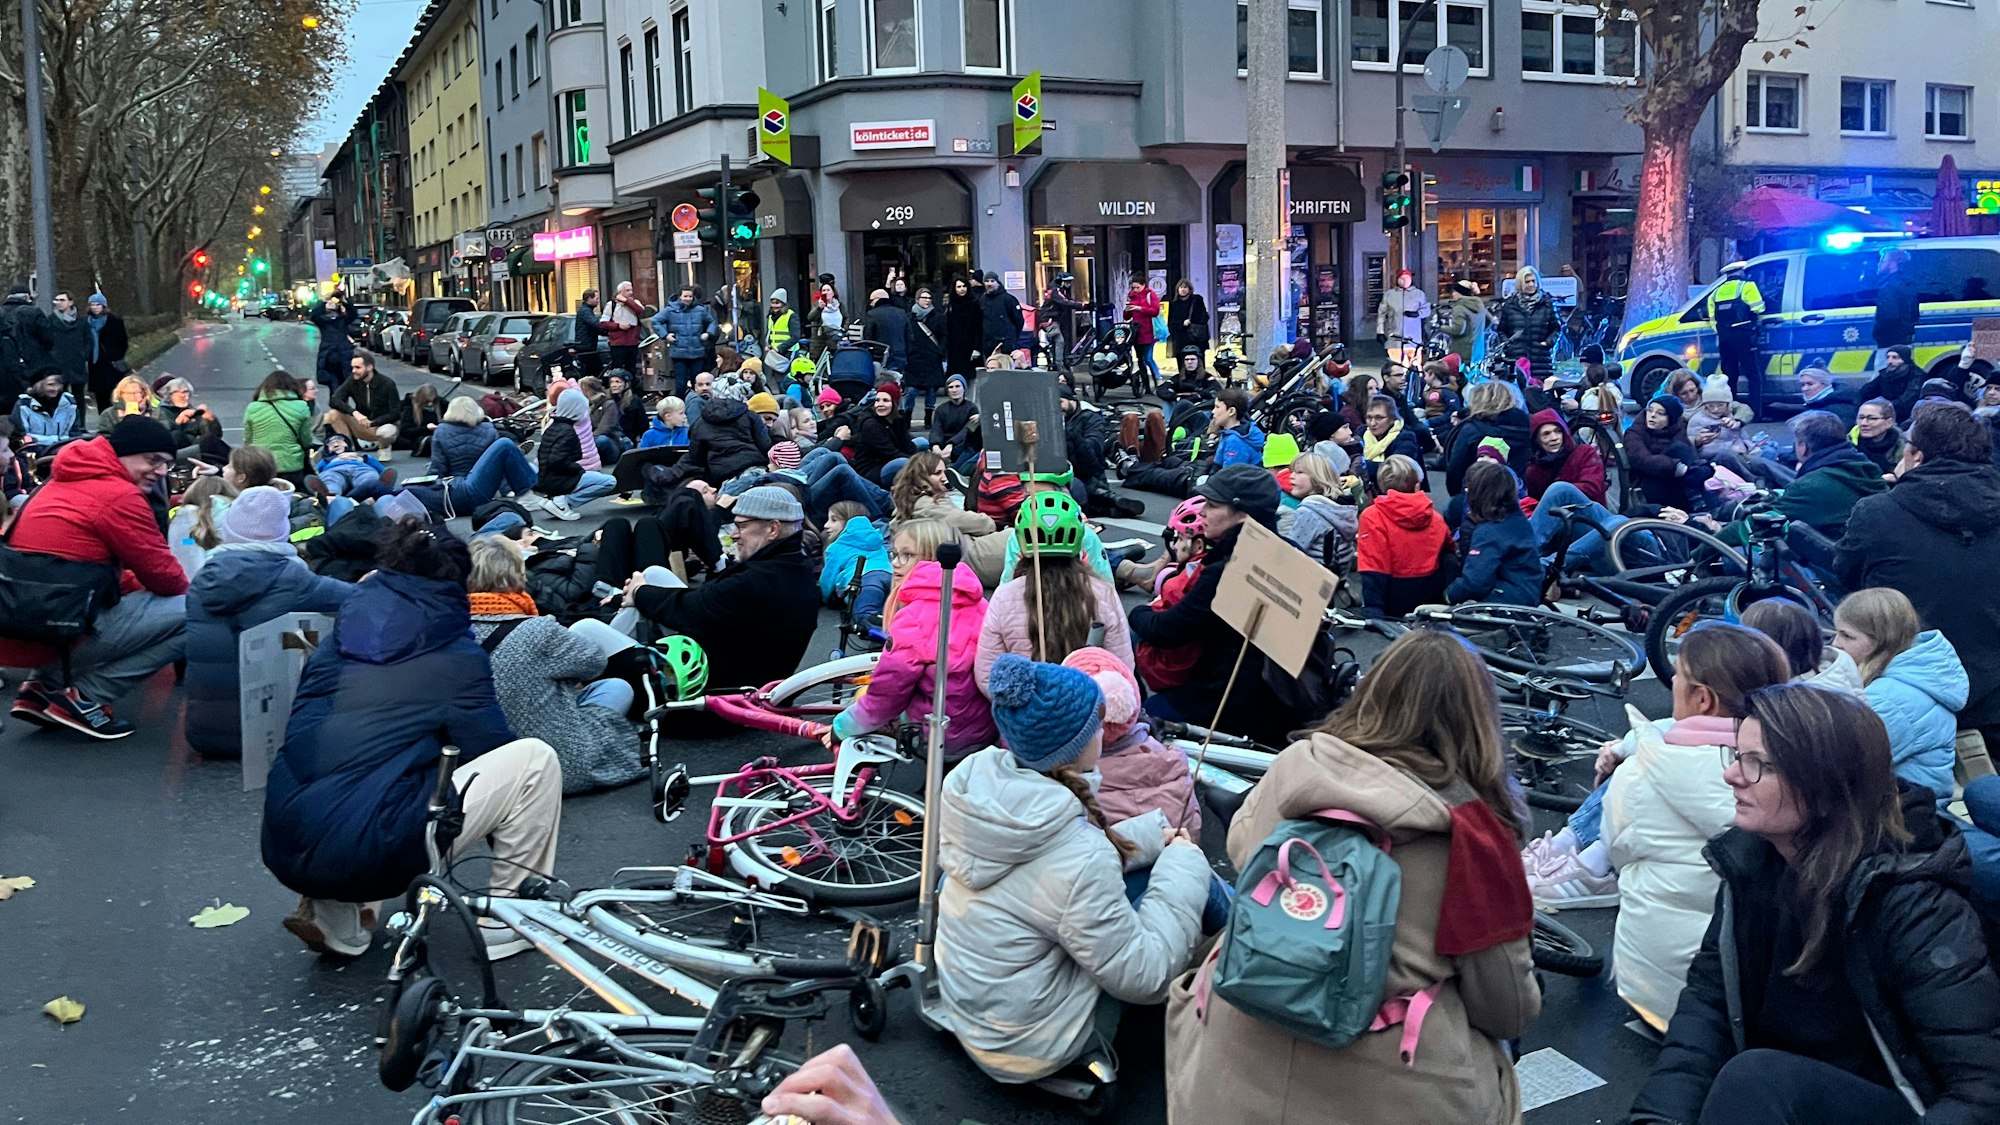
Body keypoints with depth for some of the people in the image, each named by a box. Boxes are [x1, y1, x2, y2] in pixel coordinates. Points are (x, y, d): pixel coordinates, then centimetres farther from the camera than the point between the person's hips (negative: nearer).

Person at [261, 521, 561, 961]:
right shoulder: (458, 657, 0)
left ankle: (334, 916, 21)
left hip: (284, 850, 7)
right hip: (369, 855, -7)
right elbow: (491, 754, 6)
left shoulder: (336, 644, 15)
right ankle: (508, 921, 12)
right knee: (535, 760, 2)